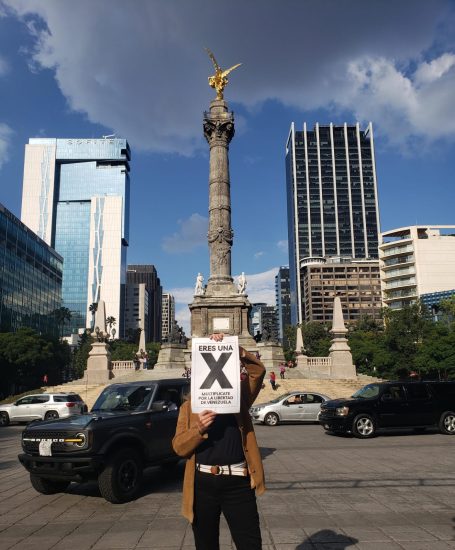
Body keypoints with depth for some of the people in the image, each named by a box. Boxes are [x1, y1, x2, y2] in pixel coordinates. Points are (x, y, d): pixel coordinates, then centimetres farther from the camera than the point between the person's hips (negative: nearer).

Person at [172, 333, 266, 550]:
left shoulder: (238, 396, 8)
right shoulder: (189, 406, 8)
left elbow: (258, 370, -7)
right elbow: (179, 446, 0)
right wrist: (199, 429, -19)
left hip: (237, 481, -1)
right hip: (203, 483, 1)